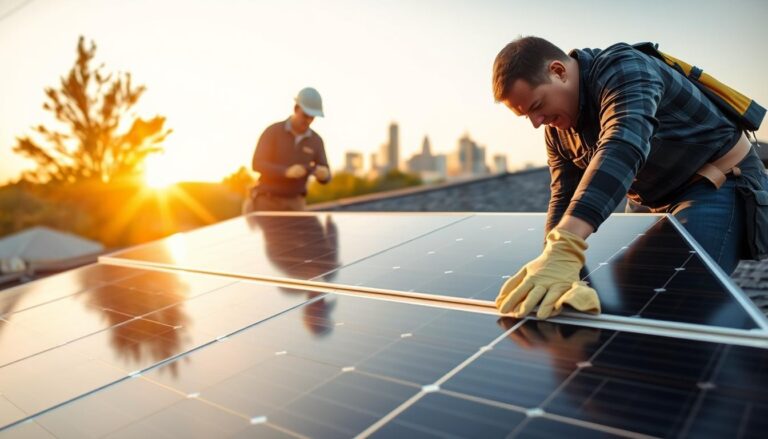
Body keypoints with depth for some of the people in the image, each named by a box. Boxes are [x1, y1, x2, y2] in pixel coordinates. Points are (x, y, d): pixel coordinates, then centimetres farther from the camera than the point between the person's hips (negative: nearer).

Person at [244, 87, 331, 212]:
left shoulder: (316, 140, 0)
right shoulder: (272, 131, -10)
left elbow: (325, 177, -1)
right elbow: (258, 164, -19)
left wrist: (323, 173, -28)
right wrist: (287, 172, -37)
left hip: (293, 204, 3)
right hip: (267, 202, -2)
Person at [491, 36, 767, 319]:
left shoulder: (621, 70, -26)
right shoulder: (557, 130, 0)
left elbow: (621, 150, -44)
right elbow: (565, 199, -5)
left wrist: (564, 247, -57)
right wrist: (551, 262, -24)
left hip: (721, 185, -8)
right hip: (655, 201, 8)